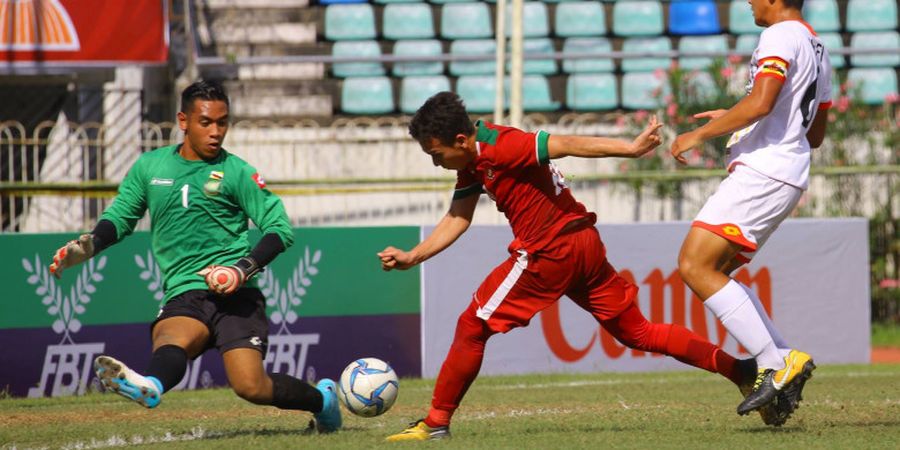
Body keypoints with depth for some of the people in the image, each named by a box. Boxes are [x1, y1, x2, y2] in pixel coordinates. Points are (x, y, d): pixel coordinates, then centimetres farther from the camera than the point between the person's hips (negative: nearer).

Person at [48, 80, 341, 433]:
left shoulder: (236, 173, 5)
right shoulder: (150, 167, 15)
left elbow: (279, 228, 3)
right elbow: (119, 217, 23)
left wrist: (243, 269, -13)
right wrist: (87, 246, 3)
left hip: (235, 296, -2)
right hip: (183, 295, 2)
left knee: (251, 387, -17)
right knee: (169, 338, -34)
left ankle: (322, 398, 10)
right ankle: (150, 387, -67)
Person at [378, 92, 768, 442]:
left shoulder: (499, 147, -17)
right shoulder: (473, 161, 12)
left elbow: (563, 145, -24)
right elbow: (456, 220, 15)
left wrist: (629, 149, -30)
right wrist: (412, 257, 6)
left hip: (549, 252, -10)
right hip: (582, 244, 10)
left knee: (472, 327, 0)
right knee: (637, 332, 12)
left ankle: (436, 422, 6)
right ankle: (743, 371, 8)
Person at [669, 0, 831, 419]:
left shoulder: (781, 36, -9)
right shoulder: (817, 50, 23)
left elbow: (760, 102, -24)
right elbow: (815, 134, 29)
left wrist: (700, 134, -14)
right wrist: (735, 121, 31)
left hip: (762, 171, -10)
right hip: (789, 173, 10)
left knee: (695, 266, -14)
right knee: (715, 273, 13)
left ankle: (775, 363, -18)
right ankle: (783, 361, 3)